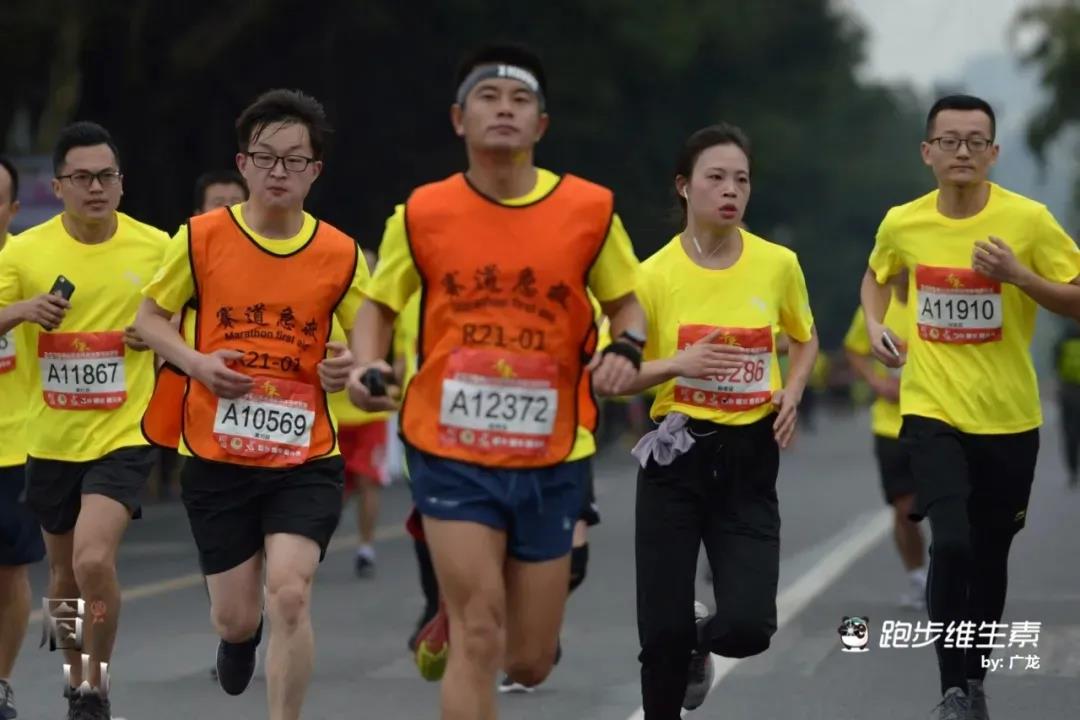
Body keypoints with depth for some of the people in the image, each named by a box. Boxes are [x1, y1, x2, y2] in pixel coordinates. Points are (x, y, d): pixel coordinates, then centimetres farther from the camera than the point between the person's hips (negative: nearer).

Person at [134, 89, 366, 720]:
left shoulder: (341, 254, -3)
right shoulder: (200, 238, -4)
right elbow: (150, 317, 8)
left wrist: (349, 365, -14)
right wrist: (196, 362, -12)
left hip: (306, 460, -1)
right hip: (216, 458, 1)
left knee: (290, 594, -20)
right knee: (235, 618, 7)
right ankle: (241, 636, 46)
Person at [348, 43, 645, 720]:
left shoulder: (590, 209, -3)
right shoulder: (422, 213, -3)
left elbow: (626, 303, 9)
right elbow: (379, 305, 10)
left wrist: (625, 349, -14)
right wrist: (369, 367, -10)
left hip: (550, 460, 2)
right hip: (452, 453, -1)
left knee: (530, 663, 9)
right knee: (479, 637, -15)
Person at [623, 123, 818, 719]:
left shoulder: (779, 264, -1)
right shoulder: (654, 275, -7)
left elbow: (805, 338, 19)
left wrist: (792, 391, -1)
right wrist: (678, 364, -19)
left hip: (750, 457, 1)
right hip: (677, 455, -1)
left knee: (748, 627, -11)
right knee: (664, 630, -4)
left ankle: (702, 641, 26)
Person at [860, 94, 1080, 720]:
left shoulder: (1029, 220, -10)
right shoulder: (901, 224, -2)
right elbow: (878, 275, 21)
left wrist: (1019, 276, -22)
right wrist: (875, 325, 2)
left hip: (1009, 418, 0)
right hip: (933, 410, 0)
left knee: (990, 556, 11)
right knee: (951, 544, -18)